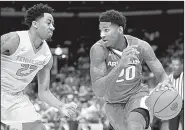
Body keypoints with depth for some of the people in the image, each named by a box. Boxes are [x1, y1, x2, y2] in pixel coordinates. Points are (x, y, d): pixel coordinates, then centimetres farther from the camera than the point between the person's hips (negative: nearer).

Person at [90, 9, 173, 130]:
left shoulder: (141, 45, -18)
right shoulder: (98, 49, -25)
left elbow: (163, 76, -11)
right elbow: (98, 91, -33)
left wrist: (165, 84, -39)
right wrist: (121, 64, -48)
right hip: (115, 104, 2)